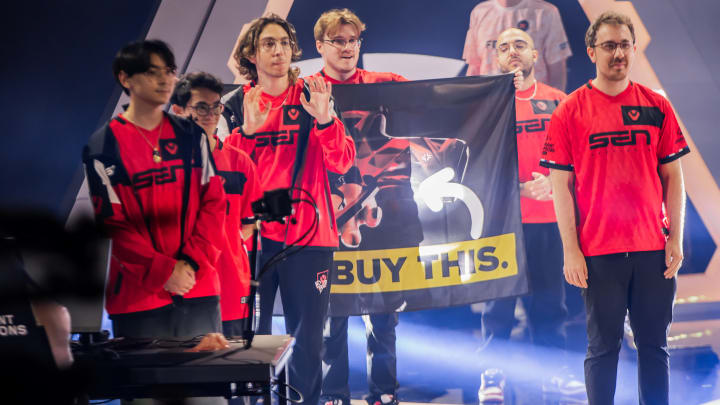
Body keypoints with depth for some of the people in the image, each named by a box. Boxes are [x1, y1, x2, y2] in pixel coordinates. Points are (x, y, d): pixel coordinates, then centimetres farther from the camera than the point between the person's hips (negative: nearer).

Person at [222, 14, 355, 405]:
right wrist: (247, 131, -16)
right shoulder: (236, 105, 7)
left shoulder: (314, 98, 5)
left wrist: (324, 119, -23)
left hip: (306, 234, 0)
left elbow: (341, 162, -6)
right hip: (252, 234, 0)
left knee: (307, 337, 2)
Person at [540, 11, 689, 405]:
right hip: (599, 252, -2)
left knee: (654, 344, 8)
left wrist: (675, 240, 1)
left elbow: (672, 178, 8)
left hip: (654, 251, 2)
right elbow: (561, 186, -1)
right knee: (603, 346, 4)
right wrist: (571, 251, -6)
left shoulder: (657, 107, 6)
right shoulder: (570, 112, -1)